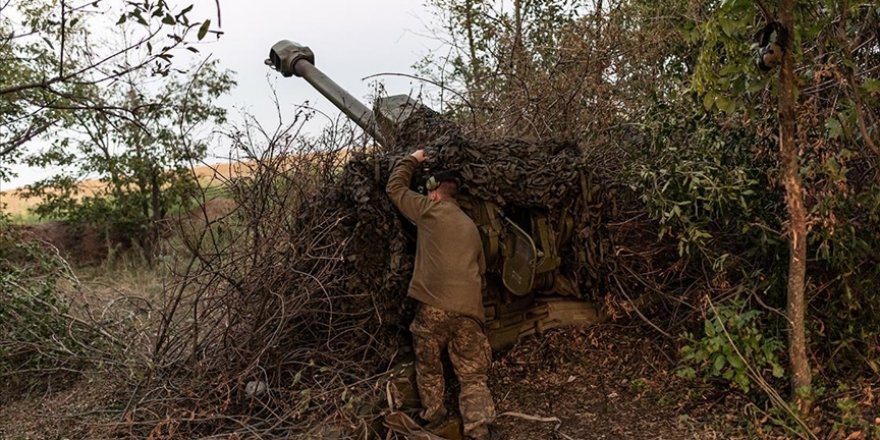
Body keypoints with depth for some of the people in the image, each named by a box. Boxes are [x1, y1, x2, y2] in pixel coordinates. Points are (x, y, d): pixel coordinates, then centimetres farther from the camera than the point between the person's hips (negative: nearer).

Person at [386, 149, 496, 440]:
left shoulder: (430, 210, 6)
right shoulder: (470, 226, 22)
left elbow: (395, 187, 18)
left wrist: (412, 160, 31)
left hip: (434, 304, -4)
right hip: (469, 308, 4)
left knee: (428, 366, 18)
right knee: (473, 376, 4)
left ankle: (433, 417, 30)